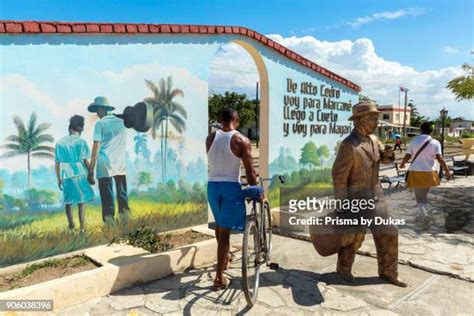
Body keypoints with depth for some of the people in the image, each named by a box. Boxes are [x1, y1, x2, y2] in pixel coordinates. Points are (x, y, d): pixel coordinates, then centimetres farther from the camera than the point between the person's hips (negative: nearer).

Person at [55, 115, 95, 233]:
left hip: (66, 175, 3)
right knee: (81, 200, 6)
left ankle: (71, 225, 19)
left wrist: (59, 179, 12)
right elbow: (86, 161, -7)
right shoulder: (81, 141, -5)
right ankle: (82, 226, 2)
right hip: (79, 173, -2)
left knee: (68, 201, 13)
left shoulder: (60, 142, 4)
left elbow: (57, 163, 5)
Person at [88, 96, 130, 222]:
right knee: (122, 194, 11)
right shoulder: (121, 121, 11)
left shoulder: (100, 123, -1)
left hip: (105, 165, -4)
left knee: (107, 196, -1)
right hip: (121, 164, 4)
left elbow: (96, 148, -5)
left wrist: (91, 170, -3)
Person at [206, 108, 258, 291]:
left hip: (212, 185, 5)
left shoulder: (210, 138, 2)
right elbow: (250, 171, -10)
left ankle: (225, 257, 48)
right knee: (225, 231, 1)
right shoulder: (242, 141, -11)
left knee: (219, 224, 25)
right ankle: (219, 278, 7)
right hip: (231, 187, -5)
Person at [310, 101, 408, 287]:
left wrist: (389, 153, -9)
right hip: (354, 197, -7)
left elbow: (385, 159, 17)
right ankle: (343, 268, 30)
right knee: (353, 236, 5)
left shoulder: (372, 139, 3)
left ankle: (387, 272, 26)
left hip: (374, 194, 8)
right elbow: (338, 176, -21)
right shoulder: (349, 145, -23)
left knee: (387, 233, 9)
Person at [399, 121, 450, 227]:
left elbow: (407, 156, -2)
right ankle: (421, 215, 29)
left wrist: (402, 164, 18)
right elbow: (440, 159, -11)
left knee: (420, 198, 4)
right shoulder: (435, 142, -3)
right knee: (423, 195, 21)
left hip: (416, 172, -1)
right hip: (429, 172, 1)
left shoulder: (414, 141, -2)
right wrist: (447, 171, -1)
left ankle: (426, 215, -15)